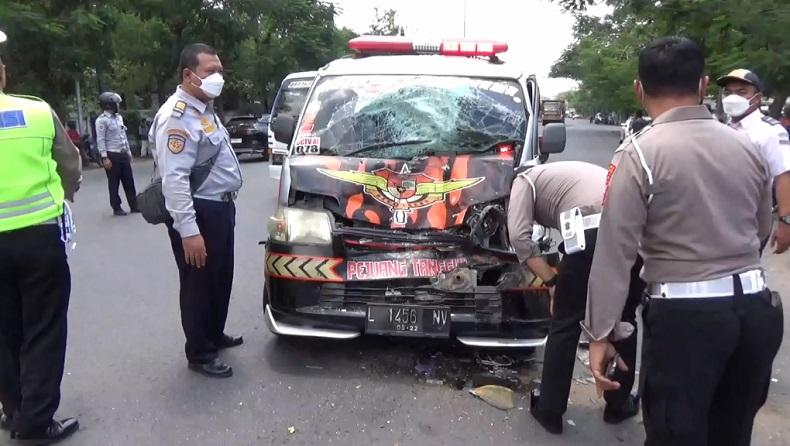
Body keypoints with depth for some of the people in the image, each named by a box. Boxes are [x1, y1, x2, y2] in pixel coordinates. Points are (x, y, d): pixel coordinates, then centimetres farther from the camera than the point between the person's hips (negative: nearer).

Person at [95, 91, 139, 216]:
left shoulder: (119, 117, 13)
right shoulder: (101, 120, -11)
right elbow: (100, 140, -14)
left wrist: (128, 151, 16)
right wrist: (104, 157, -18)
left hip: (123, 154, 7)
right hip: (112, 155, -7)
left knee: (129, 181, 8)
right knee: (114, 182, 3)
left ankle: (134, 205, 14)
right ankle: (116, 208, 11)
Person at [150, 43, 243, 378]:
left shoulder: (205, 109, 14)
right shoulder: (177, 117, -19)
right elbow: (174, 179, -25)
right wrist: (188, 230, -28)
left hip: (220, 206, 10)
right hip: (199, 212, -10)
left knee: (221, 279, 20)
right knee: (200, 284, 2)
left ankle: (215, 335, 38)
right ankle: (199, 354, 16)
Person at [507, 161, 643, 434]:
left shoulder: (526, 179, 22)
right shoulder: (579, 172, 41)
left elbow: (519, 236, 4)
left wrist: (551, 282, 9)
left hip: (593, 233, -6)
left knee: (565, 324, 12)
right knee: (624, 321, 25)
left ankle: (549, 411, 25)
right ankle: (619, 404, 40)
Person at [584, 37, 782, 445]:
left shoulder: (639, 153, -12)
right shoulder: (746, 146, 5)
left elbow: (615, 252, -15)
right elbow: (762, 228, 18)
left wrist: (601, 334, -11)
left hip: (685, 315, -6)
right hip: (756, 307, 6)